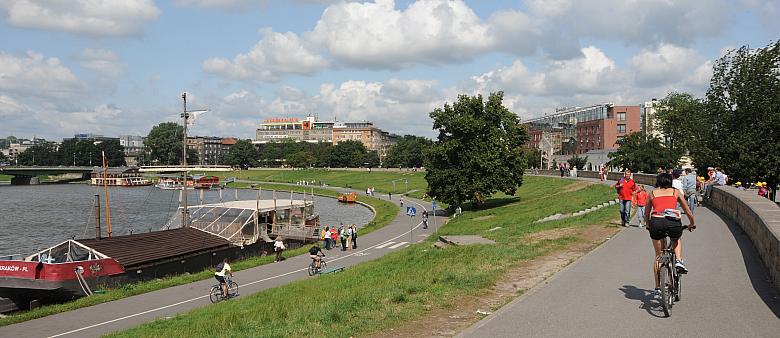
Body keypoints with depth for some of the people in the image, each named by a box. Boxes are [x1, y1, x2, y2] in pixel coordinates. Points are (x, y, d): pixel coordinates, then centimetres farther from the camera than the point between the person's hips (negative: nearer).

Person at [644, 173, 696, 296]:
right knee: (677, 240, 36)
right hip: (673, 222, 0)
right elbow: (688, 212, 26)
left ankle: (658, 287, 17)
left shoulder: (652, 193, 23)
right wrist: (692, 223, 43)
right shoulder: (675, 192, 22)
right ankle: (679, 260, 10)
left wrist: (649, 225, 47)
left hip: (656, 222, 0)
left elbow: (646, 214, 29)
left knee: (658, 256, 17)